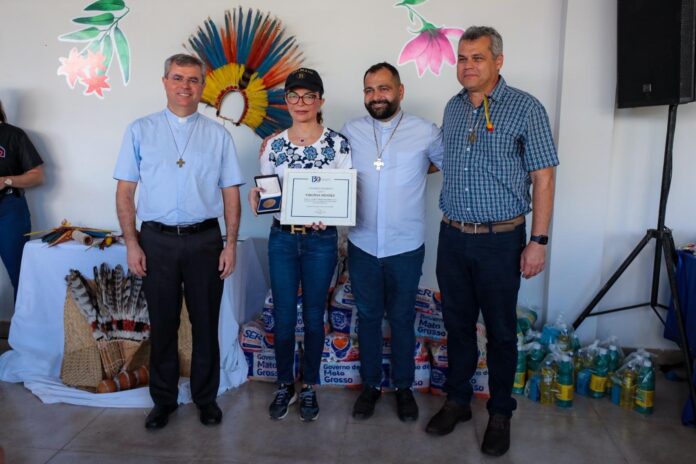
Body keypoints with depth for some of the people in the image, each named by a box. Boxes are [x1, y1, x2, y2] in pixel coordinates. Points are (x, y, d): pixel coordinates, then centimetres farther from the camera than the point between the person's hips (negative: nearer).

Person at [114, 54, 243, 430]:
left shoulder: (218, 135, 5)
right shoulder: (140, 131, 5)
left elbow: (231, 194, 4)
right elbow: (125, 191, 4)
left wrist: (231, 244, -3)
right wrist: (131, 243, -4)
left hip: (205, 240, 0)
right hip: (157, 240, 0)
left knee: (205, 324, 9)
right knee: (162, 325, 10)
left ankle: (206, 398, 27)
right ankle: (163, 400, 28)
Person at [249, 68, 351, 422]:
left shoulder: (337, 144, -4)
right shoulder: (272, 145, 3)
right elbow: (263, 193, 8)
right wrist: (256, 199, -14)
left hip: (321, 240, -1)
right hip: (282, 239, 2)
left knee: (313, 316, 10)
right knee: (283, 316, 8)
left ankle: (309, 387, 29)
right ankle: (284, 385, 29)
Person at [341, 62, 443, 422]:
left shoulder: (425, 132, -5)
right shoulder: (350, 132, 1)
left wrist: (419, 170, -1)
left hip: (406, 247, -1)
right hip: (362, 246, 2)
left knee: (402, 319, 13)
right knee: (367, 317, 14)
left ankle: (404, 387, 32)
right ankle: (370, 384, 33)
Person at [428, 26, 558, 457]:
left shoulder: (526, 108, -7)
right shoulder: (453, 108, 8)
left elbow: (543, 178, -8)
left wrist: (539, 241, -11)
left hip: (501, 240, -4)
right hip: (453, 237, 5)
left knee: (501, 330, 8)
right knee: (458, 323, 15)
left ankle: (500, 413, 26)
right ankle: (458, 399, 32)